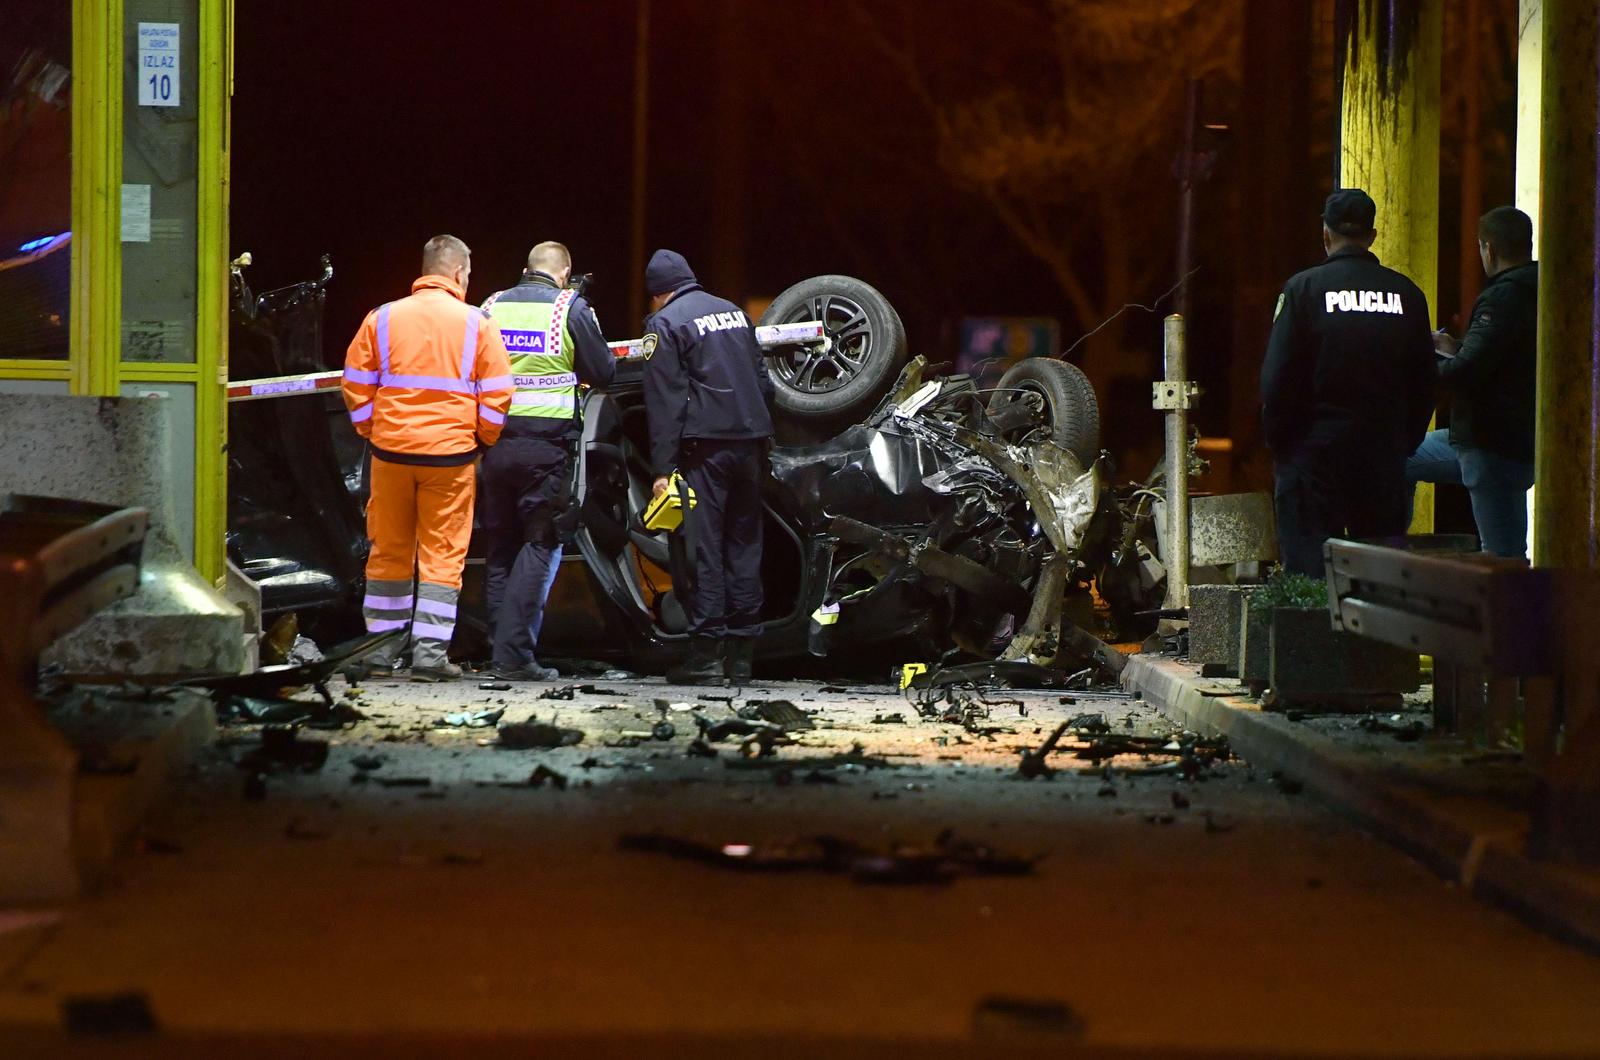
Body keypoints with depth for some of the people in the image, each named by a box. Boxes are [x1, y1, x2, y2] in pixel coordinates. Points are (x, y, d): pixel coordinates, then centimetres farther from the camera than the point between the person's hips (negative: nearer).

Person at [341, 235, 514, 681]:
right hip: (450, 453, -2)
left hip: (391, 449, 2)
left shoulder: (382, 318, 4)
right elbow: (497, 394, -1)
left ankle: (379, 652, 15)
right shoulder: (476, 324, -1)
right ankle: (430, 653, -2)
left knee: (389, 553, 11)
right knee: (443, 554, 3)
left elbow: (356, 385, 6)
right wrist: (481, 440, 13)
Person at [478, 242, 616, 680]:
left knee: (499, 545, 12)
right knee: (540, 544, -1)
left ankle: (502, 650, 12)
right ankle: (514, 653, -10)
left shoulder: (493, 306, 8)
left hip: (494, 441, 4)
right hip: (546, 442, -4)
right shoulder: (570, 308, -2)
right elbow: (603, 372, 2)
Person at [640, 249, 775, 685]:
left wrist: (663, 466, -9)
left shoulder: (665, 323, -2)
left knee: (705, 547, -5)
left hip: (706, 442, -6)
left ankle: (707, 652, -8)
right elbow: (763, 381, 20)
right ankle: (741, 653, 10)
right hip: (750, 438, 6)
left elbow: (664, 401, -8)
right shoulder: (734, 311, 18)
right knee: (744, 543, 9)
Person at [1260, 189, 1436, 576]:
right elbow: (1424, 383, 7)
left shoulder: (1303, 288, -7)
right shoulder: (1407, 294, 3)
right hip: (1384, 456, 3)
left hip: (1313, 455, -3)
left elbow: (1276, 380, -8)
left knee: (1308, 571, -2)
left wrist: (1277, 442, 4)